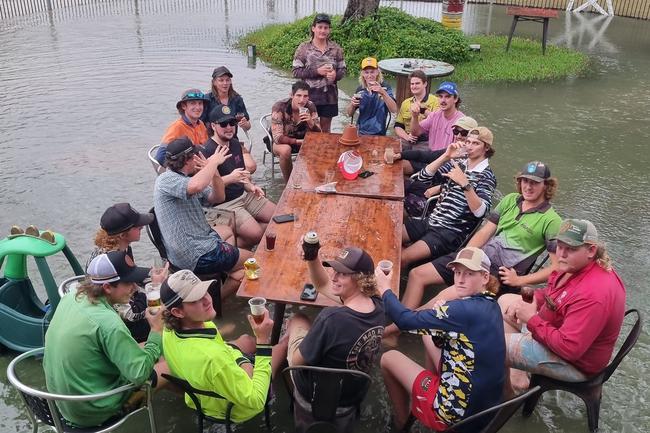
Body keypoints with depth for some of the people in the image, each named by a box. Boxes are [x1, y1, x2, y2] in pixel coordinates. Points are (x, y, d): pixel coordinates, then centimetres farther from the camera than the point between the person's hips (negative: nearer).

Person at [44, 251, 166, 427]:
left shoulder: (71, 298, -8)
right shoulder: (108, 322, -32)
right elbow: (140, 374, -28)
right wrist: (157, 329, -18)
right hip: (92, 411, -8)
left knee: (139, 349, 20)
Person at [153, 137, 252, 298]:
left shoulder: (186, 179, 11)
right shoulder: (165, 180, -18)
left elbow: (218, 198, 10)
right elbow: (196, 186, -40)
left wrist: (214, 172, -7)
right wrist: (213, 162, -23)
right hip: (196, 256, -9)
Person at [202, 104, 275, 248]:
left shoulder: (235, 143, 10)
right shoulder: (207, 151, -18)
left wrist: (250, 186, 3)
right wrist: (230, 178, -33)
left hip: (243, 195, 9)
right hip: (223, 204, -9)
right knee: (256, 233, -24)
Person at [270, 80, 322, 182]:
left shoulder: (310, 107, -15)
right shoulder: (279, 107, -27)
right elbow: (278, 138, -30)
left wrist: (311, 122, -33)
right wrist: (299, 141, -26)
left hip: (301, 139, 4)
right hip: (280, 142, -3)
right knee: (285, 149, -35)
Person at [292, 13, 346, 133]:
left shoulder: (335, 48, 3)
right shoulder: (303, 48, -5)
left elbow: (343, 69, 8)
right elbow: (296, 71, -7)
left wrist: (336, 75, -16)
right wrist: (317, 71, -18)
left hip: (329, 96, 2)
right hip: (310, 95, -2)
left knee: (325, 129, 13)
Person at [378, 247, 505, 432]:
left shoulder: (466, 309, -25)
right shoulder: (489, 305, 3)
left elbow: (406, 320, -22)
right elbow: (443, 340, 11)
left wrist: (385, 289, -7)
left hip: (459, 413, -8)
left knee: (389, 358, 9)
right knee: (430, 334, 19)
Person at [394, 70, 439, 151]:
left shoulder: (434, 101, 3)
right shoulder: (405, 103, 18)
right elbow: (398, 126, 16)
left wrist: (423, 110, -24)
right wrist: (406, 136, -3)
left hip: (424, 144, -4)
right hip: (406, 144, 4)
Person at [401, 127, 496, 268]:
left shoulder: (487, 176, -7)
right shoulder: (457, 163, 9)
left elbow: (480, 211, -23)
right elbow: (423, 177, -1)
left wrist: (465, 183, -31)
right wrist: (445, 157, -11)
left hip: (452, 232, -6)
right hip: (431, 221, 6)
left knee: (403, 258, -19)